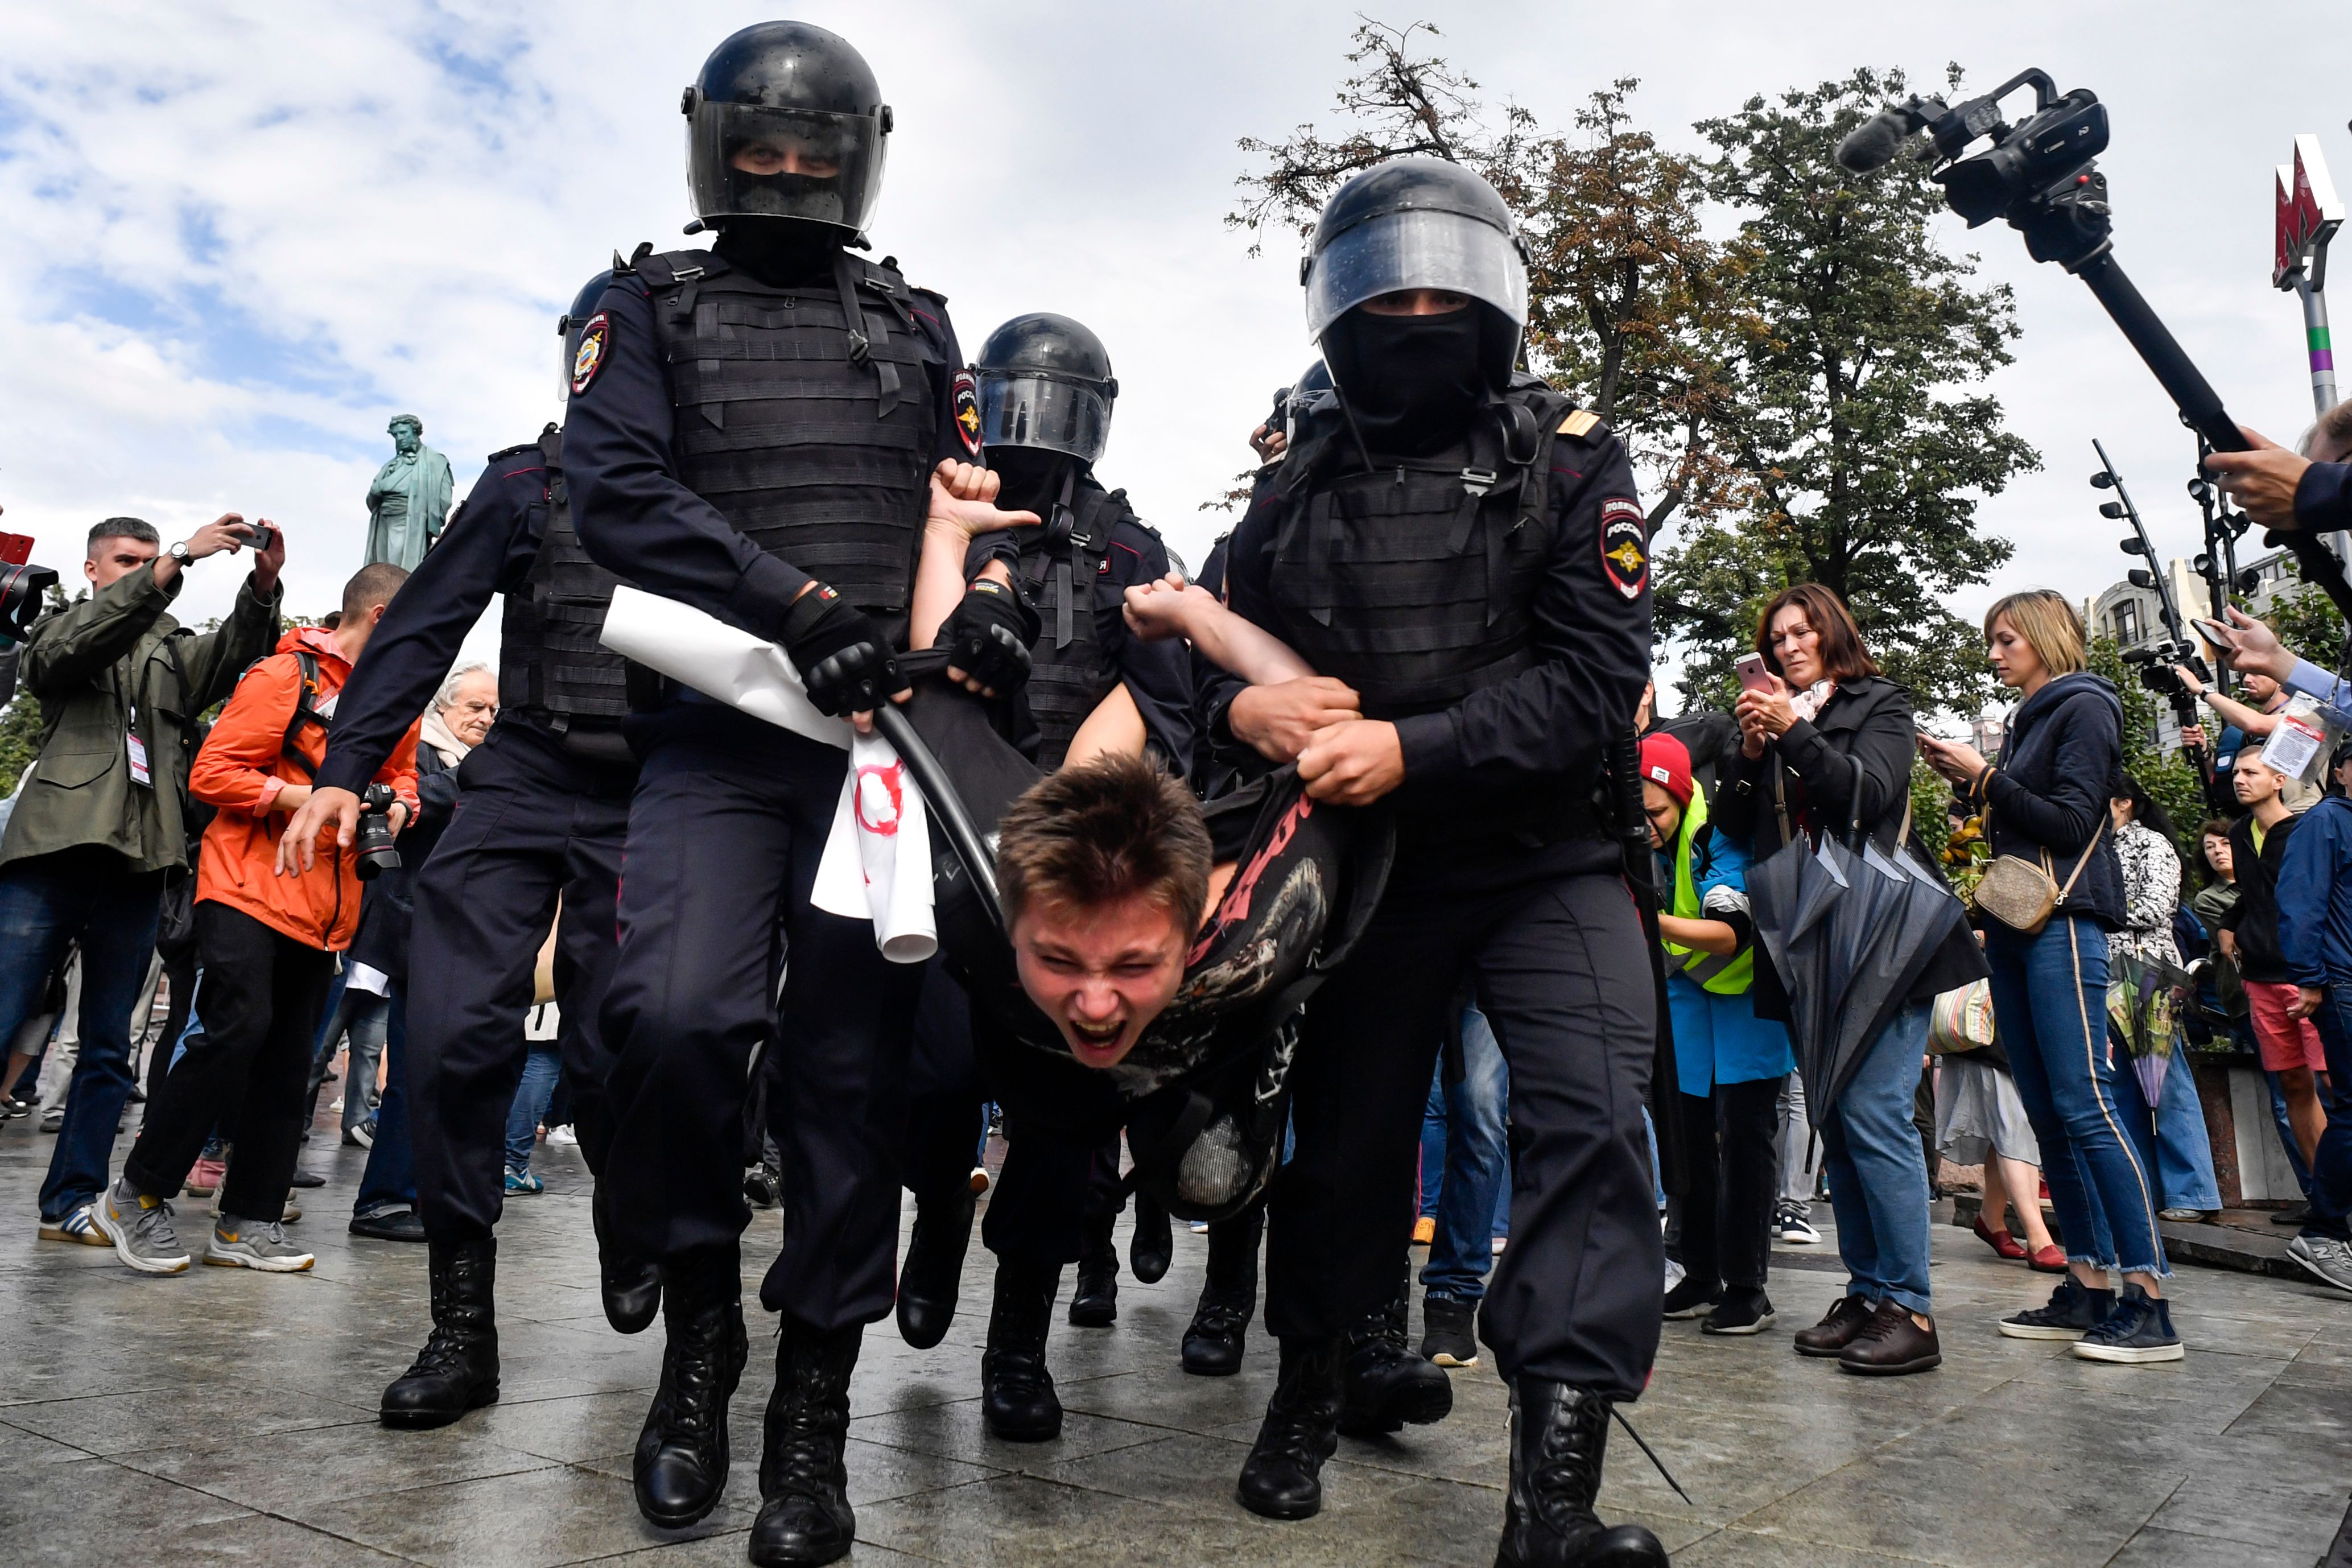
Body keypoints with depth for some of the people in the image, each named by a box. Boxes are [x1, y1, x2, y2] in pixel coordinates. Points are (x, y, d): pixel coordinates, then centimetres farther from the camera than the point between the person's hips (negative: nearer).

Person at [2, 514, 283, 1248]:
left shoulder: (172, 648, 19)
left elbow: (228, 654, 0)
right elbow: (68, 646, -10)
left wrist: (263, 584, -18)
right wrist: (175, 562, -21)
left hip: (137, 865, 3)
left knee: (109, 1050, 5)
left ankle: (72, 1201, 12)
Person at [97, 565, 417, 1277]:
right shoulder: (283, 677, -8)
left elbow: (400, 775, 26)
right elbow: (213, 772, -11)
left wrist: (397, 804, 3)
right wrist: (312, 799, -19)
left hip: (322, 908, 7)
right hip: (249, 887, -7)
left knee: (288, 1057, 5)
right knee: (239, 1025, -17)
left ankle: (248, 1221, 12)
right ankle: (138, 1194, 1)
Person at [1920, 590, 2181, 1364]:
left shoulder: (2084, 708, -3)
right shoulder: (2027, 721, 21)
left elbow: (2070, 823, -13)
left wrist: (1985, 777, -11)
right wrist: (1969, 783, 7)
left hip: (2063, 923, -9)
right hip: (2015, 925, 9)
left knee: (2083, 1102, -13)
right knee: (2046, 1113, 6)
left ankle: (2148, 1300, -10)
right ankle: (2088, 1287, 10)